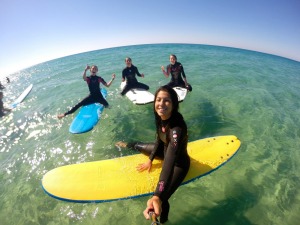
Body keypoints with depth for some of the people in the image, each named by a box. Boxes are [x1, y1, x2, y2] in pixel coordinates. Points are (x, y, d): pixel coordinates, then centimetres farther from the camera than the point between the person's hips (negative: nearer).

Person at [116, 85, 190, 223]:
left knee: (161, 200, -14)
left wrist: (157, 197, -60)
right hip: (166, 150, 7)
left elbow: (169, 162, -51)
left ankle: (162, 220, 23)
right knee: (138, 146, 24)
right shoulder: (160, 117, -19)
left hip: (178, 163, -6)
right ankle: (128, 145, 62)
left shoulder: (177, 129, -42)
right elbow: (159, 139, -3)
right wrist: (150, 160, 0)